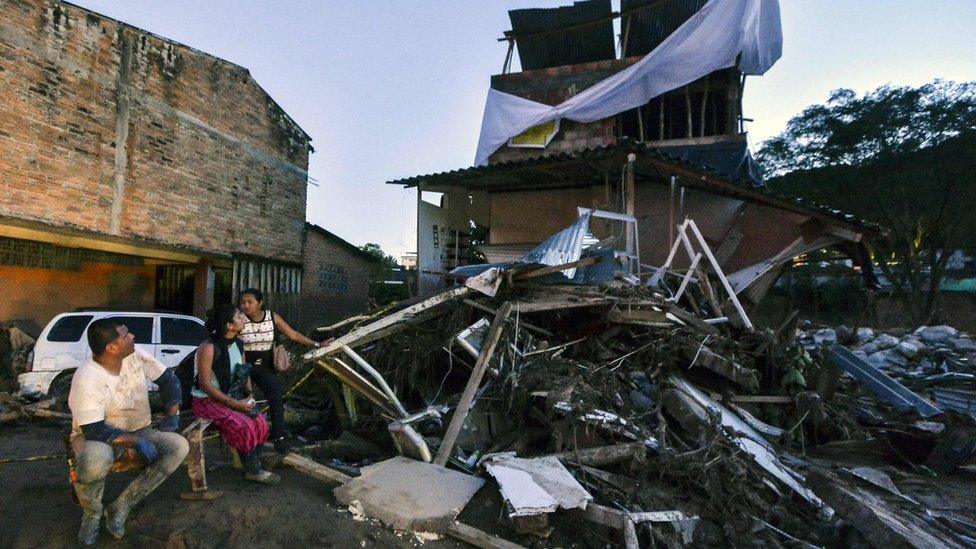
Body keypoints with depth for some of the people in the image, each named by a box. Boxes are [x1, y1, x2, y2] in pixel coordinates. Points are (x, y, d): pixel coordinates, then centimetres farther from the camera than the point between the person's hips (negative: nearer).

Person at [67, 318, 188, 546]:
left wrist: (172, 412, -7)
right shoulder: (87, 379, -24)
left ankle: (121, 507, -11)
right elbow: (93, 430, -25)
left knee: (179, 446, -20)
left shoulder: (136, 357, -7)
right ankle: (92, 514, -6)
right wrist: (135, 442, -29)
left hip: (138, 432, 5)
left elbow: (168, 379, 4)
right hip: (94, 438, -5)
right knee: (96, 459, -40)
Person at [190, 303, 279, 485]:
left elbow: (245, 373, 14)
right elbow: (205, 385, -22)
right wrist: (235, 403, -23)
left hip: (230, 398, 7)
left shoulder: (238, 344, 2)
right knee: (243, 425, -24)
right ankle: (253, 470, -7)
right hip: (206, 401, -7)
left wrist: (249, 394, -4)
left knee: (260, 421, -12)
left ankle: (252, 465, 2)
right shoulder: (208, 348, -21)